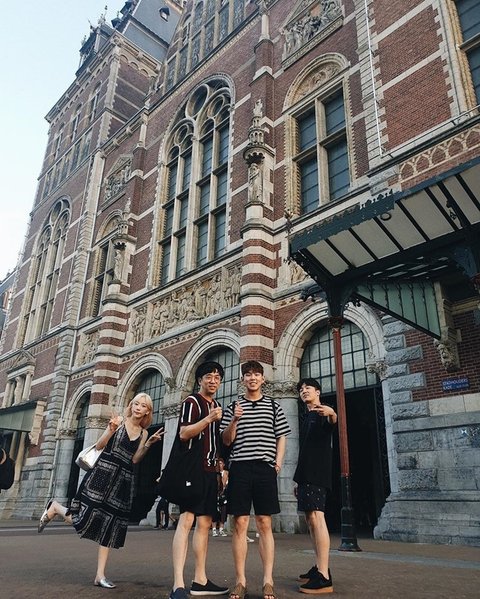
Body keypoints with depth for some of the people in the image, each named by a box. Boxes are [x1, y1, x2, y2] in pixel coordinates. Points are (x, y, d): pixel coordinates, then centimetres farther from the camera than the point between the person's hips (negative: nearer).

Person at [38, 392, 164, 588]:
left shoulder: (143, 433, 9)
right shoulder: (119, 421, -1)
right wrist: (111, 430, -20)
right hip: (103, 474, -4)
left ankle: (100, 575, 10)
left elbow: (134, 459, 4)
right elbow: (99, 446, -3)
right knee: (84, 519, -7)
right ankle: (54, 508, 24)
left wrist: (149, 443, -8)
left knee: (110, 524, 3)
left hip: (123, 481, 4)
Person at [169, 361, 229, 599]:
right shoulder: (192, 401, -4)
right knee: (186, 520, -13)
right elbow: (184, 433, -15)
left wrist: (221, 467, 17)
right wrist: (208, 419, -24)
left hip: (210, 470, 8)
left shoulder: (217, 406, 19)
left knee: (204, 523, 9)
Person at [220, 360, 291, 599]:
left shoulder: (273, 406, 11)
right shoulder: (233, 407, 10)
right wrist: (234, 420, -10)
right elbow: (226, 440, 6)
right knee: (240, 523, 2)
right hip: (239, 468, 0)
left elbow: (282, 436, 11)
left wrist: (278, 460, -3)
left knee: (264, 524, 3)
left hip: (265, 468, 0)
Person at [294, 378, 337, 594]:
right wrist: (299, 479, 21)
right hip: (306, 473, 10)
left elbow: (332, 423, -28)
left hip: (318, 472, -10)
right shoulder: (307, 417, 22)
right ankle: (318, 568, 20)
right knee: (310, 520, 12)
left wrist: (332, 415, -52)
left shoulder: (323, 411, -3)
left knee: (316, 517, -18)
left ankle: (324, 578, -21)